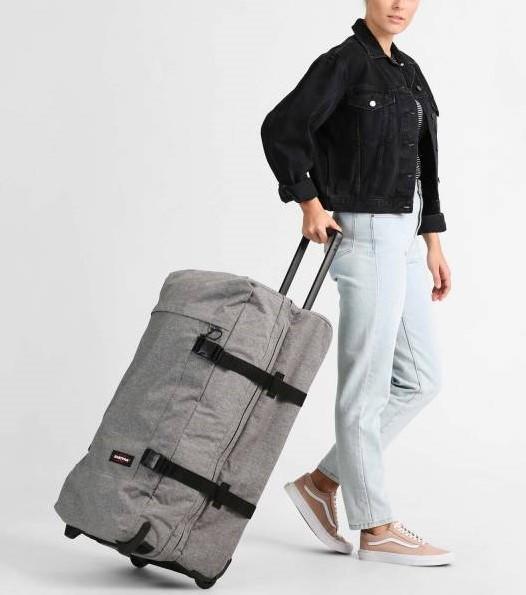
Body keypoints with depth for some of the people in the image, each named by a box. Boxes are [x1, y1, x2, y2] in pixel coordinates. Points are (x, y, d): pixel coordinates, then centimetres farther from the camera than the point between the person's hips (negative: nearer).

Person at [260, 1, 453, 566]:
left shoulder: (405, 70, 17)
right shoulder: (343, 62, -9)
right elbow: (281, 130, -15)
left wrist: (433, 244, 15)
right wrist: (308, 202, -11)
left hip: (399, 240, 9)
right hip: (365, 238, -9)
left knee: (421, 379, 10)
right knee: (367, 385, -2)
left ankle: (321, 482, 16)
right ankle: (377, 529, 8)